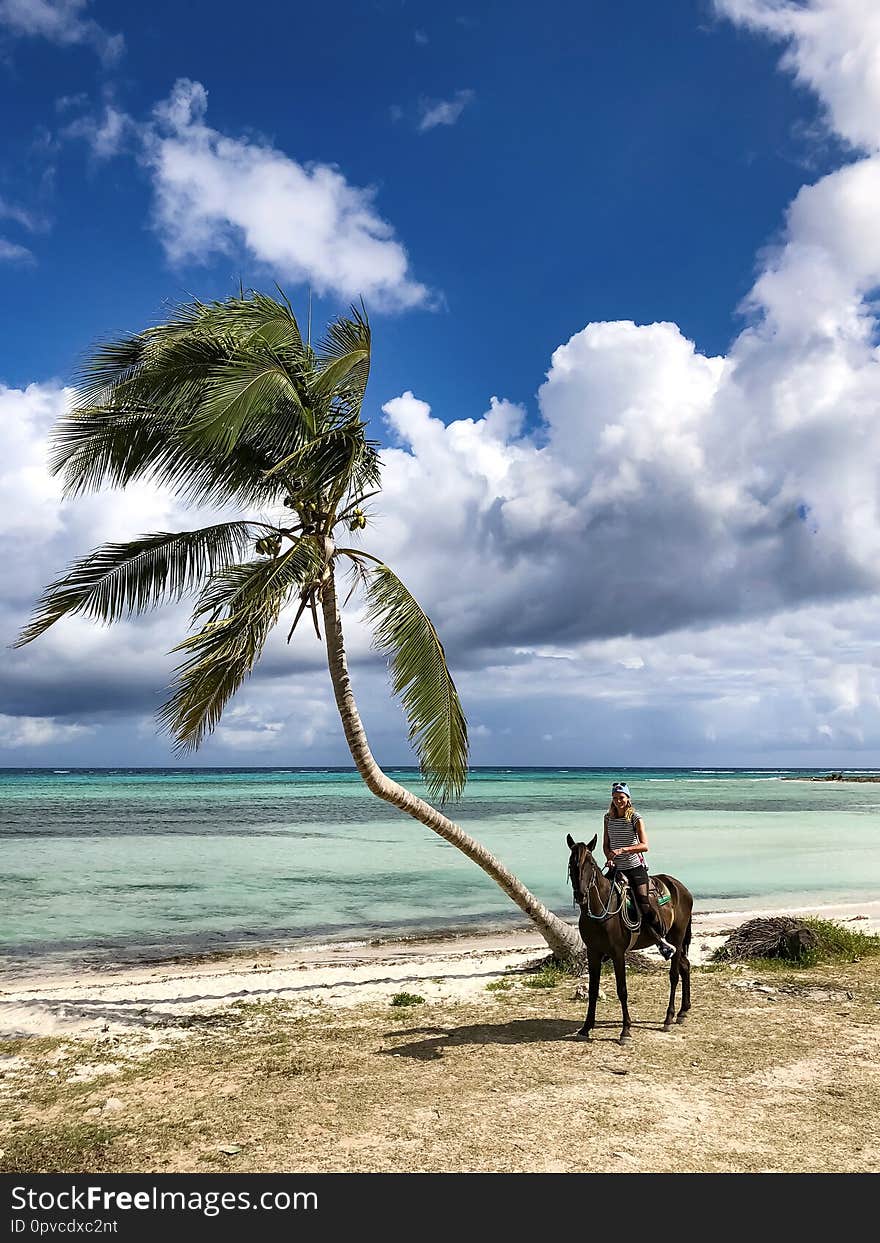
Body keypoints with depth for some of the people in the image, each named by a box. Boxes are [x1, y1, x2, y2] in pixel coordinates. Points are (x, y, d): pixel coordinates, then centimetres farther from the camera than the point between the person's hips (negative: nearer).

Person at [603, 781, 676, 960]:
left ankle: (662, 940, 5)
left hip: (635, 867, -5)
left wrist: (623, 849, -29)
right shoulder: (608, 817, 6)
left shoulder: (636, 818, -8)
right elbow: (606, 844, 12)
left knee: (644, 905, -12)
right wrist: (609, 857, -7)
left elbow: (644, 846, -18)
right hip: (616, 868, 5)